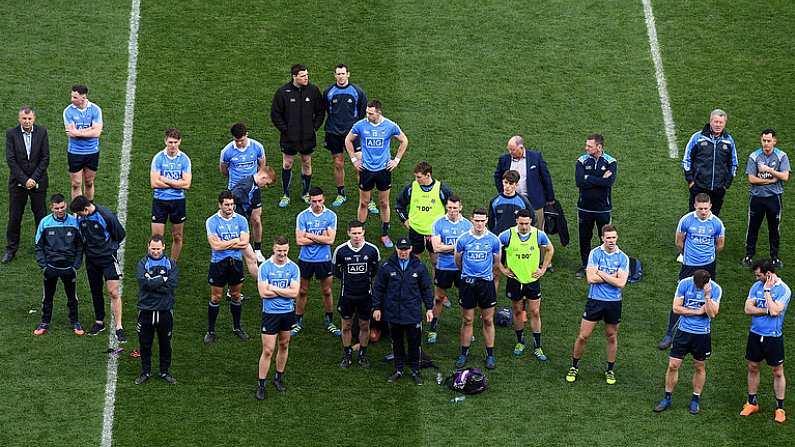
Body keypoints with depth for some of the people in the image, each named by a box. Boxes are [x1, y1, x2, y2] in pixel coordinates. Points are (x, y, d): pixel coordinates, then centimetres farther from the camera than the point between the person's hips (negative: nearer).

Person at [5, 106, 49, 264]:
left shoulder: (42, 132, -4)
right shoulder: (11, 134, -7)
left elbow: (45, 158, -5)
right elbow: (11, 159, -9)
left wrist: (34, 179, -12)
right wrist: (24, 180, -14)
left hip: (38, 181, 0)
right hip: (17, 182, 0)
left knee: (40, 215, 8)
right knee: (14, 216, 5)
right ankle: (11, 249, 15)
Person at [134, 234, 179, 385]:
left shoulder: (171, 264, 3)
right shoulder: (142, 264, 0)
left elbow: (172, 285, -11)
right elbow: (144, 282, -18)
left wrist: (152, 282, -14)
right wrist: (163, 279, -14)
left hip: (165, 310, 1)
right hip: (146, 310, -1)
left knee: (165, 343, 11)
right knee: (145, 344, 8)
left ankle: (165, 372, 24)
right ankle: (145, 372, 21)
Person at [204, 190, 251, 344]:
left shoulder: (241, 220, 0)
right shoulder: (212, 221, -8)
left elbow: (244, 243, -9)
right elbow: (215, 245, -17)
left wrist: (224, 243, -12)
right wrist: (235, 241, -11)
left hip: (236, 262, 2)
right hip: (218, 263, -2)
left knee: (235, 296, 13)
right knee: (215, 298, 4)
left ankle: (237, 327, 30)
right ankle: (211, 331, 14)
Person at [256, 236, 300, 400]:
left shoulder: (293, 268, -2)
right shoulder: (265, 267, -9)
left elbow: (294, 292, -11)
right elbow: (263, 293, -16)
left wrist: (274, 288, -14)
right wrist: (285, 291, -12)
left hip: (288, 312, 3)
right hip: (270, 313, -3)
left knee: (284, 345, 16)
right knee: (268, 350, -4)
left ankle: (279, 378, 32)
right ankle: (261, 385, 4)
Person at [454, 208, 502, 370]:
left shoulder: (493, 240, -3)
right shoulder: (463, 239, -4)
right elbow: (458, 260, 12)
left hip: (486, 282, 0)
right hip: (467, 282, 0)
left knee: (488, 320, 5)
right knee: (467, 320, 7)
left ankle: (490, 354, 13)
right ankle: (464, 352, 18)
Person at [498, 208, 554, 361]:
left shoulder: (539, 235, -9)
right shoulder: (508, 235, -12)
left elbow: (550, 249, 10)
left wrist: (543, 268, 5)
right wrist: (502, 268, 0)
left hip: (533, 279, 0)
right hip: (515, 279, 0)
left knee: (535, 313, 1)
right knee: (518, 311, 10)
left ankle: (537, 347, 8)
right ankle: (520, 342, 27)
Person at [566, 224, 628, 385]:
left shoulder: (623, 258, -2)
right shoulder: (595, 253, -4)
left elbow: (621, 283, -12)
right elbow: (591, 278, -14)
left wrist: (601, 273, -12)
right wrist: (612, 277, -11)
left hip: (614, 302, 1)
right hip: (595, 300, -1)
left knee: (612, 337, 11)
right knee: (583, 336, 0)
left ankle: (610, 370, 27)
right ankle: (574, 367, 17)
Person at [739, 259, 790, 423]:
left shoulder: (783, 290, -14)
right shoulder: (757, 286, 2)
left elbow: (774, 311, -25)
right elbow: (748, 309, -6)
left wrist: (767, 291, -19)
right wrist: (768, 311, -16)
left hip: (773, 337, -5)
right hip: (755, 334, 5)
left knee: (778, 372, 4)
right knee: (753, 368, 13)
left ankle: (780, 408, 14)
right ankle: (752, 403, 27)